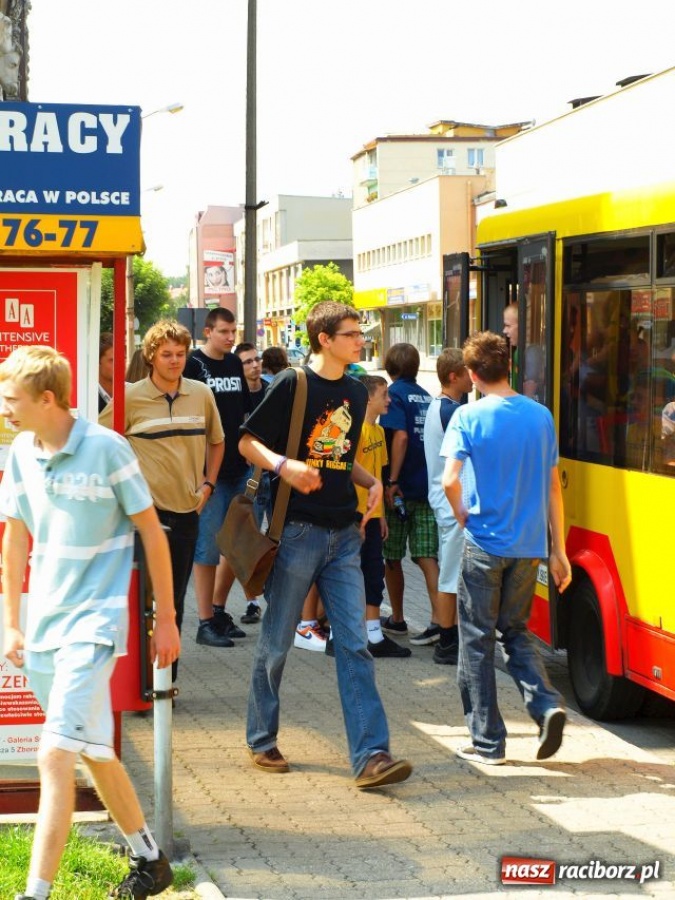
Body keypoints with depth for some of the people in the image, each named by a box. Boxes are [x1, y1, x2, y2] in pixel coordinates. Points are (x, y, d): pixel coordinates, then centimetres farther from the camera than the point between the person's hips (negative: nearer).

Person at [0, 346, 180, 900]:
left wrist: (166, 619, -1)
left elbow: (151, 532, -5)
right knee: (94, 751, 16)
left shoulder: (106, 448, -13)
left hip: (93, 622, -7)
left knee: (56, 755, -16)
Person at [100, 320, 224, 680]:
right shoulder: (131, 397, -5)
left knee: (174, 599, 10)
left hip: (187, 508, 4)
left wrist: (208, 483, 10)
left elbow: (216, 442, 20)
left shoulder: (201, 395, 6)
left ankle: (166, 678, 19)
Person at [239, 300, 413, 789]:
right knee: (276, 643, 6)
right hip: (297, 529, -5)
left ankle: (370, 755, -7)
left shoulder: (357, 393, 13)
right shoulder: (292, 384, -6)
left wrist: (372, 483, 6)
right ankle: (262, 739, 23)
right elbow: (248, 442, -4)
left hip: (343, 533, 5)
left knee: (355, 645, -3)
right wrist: (284, 465, -22)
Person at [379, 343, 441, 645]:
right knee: (427, 556, 1)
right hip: (427, 487, 5)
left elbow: (400, 436, -20)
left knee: (392, 557, 10)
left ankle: (397, 619, 20)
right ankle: (439, 619, -13)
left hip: (401, 488, -5)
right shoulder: (426, 396, 12)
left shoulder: (395, 393, -8)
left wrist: (392, 481, -20)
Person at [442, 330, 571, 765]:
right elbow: (553, 488, 6)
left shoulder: (469, 416, -9)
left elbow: (450, 481, -19)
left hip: (485, 545, -4)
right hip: (529, 545, 4)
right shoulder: (541, 416, 3)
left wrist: (463, 516, 0)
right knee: (516, 631, 20)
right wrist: (558, 549, 12)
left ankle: (488, 742, 11)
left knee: (477, 641, 8)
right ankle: (547, 704, -2)